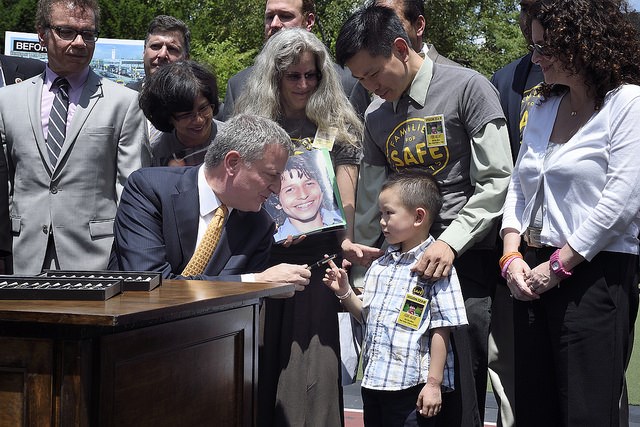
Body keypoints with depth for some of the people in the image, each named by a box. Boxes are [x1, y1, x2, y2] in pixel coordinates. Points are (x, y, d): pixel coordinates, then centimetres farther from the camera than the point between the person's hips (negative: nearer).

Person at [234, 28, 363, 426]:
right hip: (260, 262, 2)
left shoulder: (339, 129, 7)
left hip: (316, 263, -2)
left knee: (310, 374, -3)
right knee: (260, 371, 4)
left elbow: (344, 201, 1)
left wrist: (346, 245, -14)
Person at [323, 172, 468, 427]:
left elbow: (441, 329, -12)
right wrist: (344, 292, 4)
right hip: (373, 381, 7)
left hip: (413, 386, -7)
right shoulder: (379, 266, 12)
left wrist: (434, 383, -14)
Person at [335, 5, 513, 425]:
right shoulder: (376, 116, 14)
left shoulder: (467, 89, -4)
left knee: (457, 385, -6)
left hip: (467, 258, -5)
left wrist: (451, 242, -16)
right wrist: (359, 246, 1)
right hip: (405, 259, 5)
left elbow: (496, 182, -8)